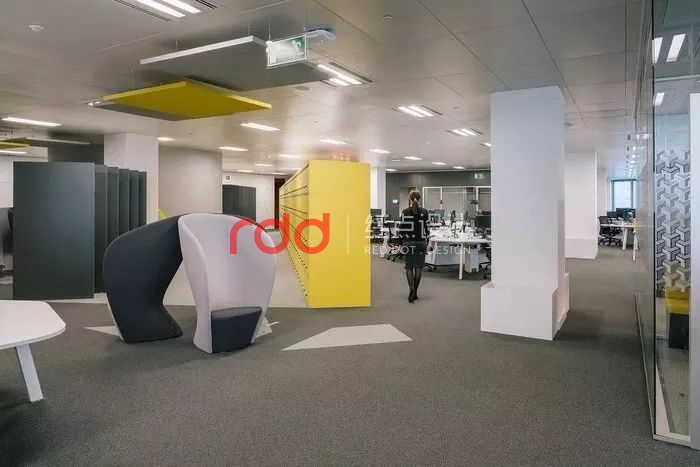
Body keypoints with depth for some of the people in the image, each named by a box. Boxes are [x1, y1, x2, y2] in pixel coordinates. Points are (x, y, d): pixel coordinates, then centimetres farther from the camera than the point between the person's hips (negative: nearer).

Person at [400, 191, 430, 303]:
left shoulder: (405, 212, -4)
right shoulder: (424, 212, -3)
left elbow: (402, 229, -3)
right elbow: (427, 228, -1)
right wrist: (427, 242, 8)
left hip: (408, 242, 0)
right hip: (421, 242, 0)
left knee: (409, 267, 7)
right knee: (418, 267, 9)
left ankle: (411, 290, -11)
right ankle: (415, 292, 10)